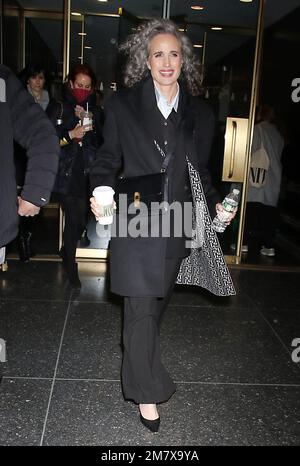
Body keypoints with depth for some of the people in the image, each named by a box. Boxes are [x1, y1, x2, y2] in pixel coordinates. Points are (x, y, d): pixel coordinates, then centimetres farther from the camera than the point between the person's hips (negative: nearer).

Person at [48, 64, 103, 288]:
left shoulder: (95, 111, 10)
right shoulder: (60, 110, 1)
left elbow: (101, 143, 10)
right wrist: (71, 135, -15)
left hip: (88, 175, 3)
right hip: (67, 175, -3)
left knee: (82, 219, 5)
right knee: (75, 220, -6)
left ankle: (67, 252, 36)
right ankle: (71, 267, 13)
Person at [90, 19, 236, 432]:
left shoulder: (200, 114, 8)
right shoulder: (122, 105, 0)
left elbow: (200, 170, 15)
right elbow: (108, 160, 3)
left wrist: (216, 204, 1)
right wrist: (101, 193, -15)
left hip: (178, 225, 4)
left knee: (158, 302, 17)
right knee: (141, 308, -2)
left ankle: (137, 360, 43)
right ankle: (148, 391, 14)